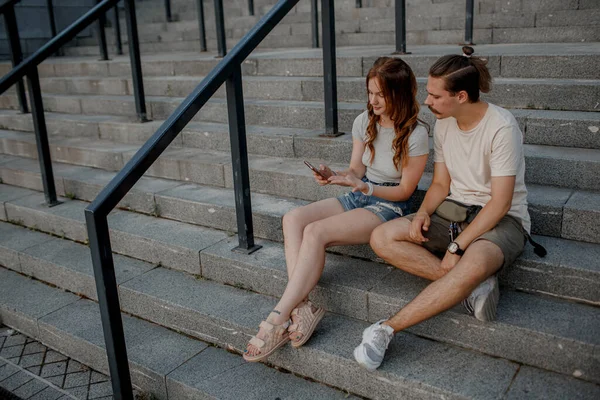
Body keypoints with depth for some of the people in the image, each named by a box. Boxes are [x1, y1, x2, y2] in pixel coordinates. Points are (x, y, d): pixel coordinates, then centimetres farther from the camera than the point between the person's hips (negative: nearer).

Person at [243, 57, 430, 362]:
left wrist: (361, 186, -22)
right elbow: (356, 170, 12)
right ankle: (302, 306, -29)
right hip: (359, 198, 7)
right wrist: (335, 176, -11)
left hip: (390, 206, -7)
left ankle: (278, 319, -27)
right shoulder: (364, 122, 6)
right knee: (293, 218, -20)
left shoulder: (416, 134, -12)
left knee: (316, 231, -30)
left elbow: (405, 190, -9)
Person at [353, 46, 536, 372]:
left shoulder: (501, 127, -18)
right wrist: (423, 212, -12)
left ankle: (386, 330, -33)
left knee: (474, 264, -42)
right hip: (455, 210, 7)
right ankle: (473, 285, -20)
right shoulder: (443, 125, 3)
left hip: (502, 219, -6)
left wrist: (457, 247, -23)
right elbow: (441, 183, 10)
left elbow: (500, 202, -19)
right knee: (382, 238, -16)